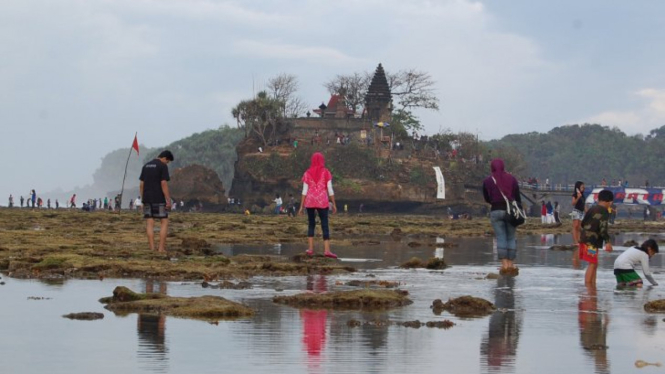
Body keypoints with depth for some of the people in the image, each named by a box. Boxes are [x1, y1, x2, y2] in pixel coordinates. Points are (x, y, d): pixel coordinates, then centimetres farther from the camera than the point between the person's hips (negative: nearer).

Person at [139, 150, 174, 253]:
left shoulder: (146, 166, 14)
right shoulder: (163, 166, -6)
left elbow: (141, 184, 12)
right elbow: (164, 184, -13)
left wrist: (143, 199, 16)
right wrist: (168, 200, -12)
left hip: (147, 198, 6)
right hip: (158, 199, -6)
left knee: (150, 223, 4)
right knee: (164, 222, 2)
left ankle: (152, 248, 0)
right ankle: (161, 248, -6)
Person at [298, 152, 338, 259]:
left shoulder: (307, 173, 3)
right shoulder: (326, 173, -1)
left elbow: (304, 191, 0)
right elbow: (330, 190, -4)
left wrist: (301, 206, 2)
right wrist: (334, 204, 1)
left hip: (310, 201, 2)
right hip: (322, 202, -2)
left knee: (311, 224, 14)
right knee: (325, 225, -4)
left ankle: (310, 249, 8)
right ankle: (327, 250, -15)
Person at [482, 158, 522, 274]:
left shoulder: (487, 181, 3)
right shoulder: (511, 179, 4)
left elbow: (487, 199, 12)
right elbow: (518, 197, 5)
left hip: (496, 211, -1)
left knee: (500, 238, -2)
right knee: (511, 238, 7)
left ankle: (504, 264, -10)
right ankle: (511, 263, 5)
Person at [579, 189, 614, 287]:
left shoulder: (592, 209, 15)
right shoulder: (604, 212, -9)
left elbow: (583, 223, 19)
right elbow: (603, 228, -19)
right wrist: (607, 242, -21)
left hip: (585, 238, 9)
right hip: (592, 241, -9)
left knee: (594, 264, 14)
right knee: (592, 264, -9)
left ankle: (593, 286, 16)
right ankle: (587, 286, -15)